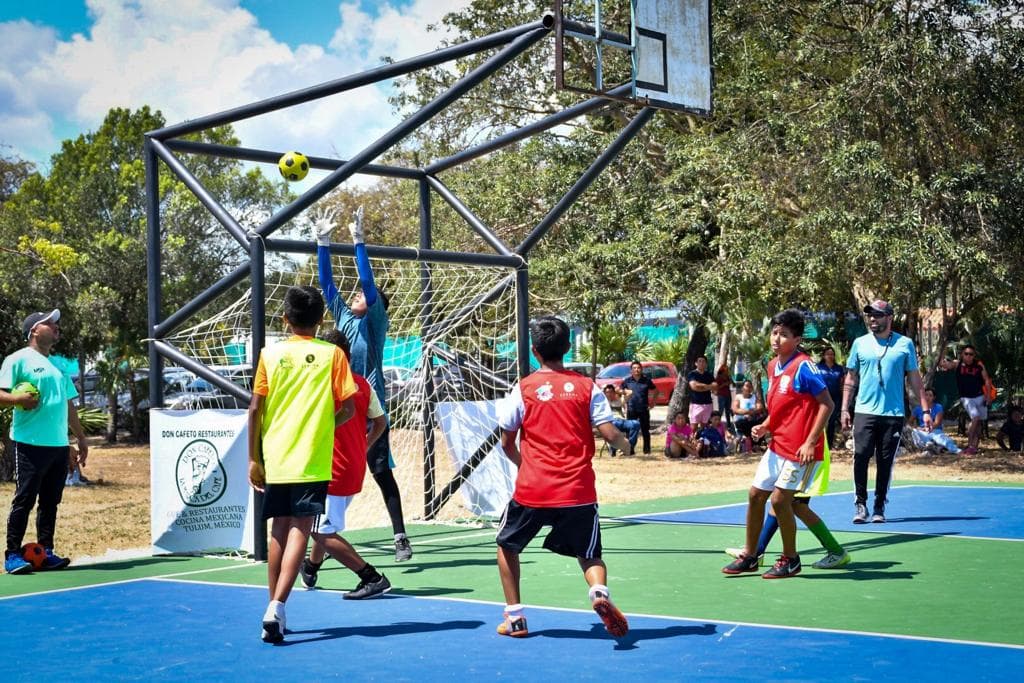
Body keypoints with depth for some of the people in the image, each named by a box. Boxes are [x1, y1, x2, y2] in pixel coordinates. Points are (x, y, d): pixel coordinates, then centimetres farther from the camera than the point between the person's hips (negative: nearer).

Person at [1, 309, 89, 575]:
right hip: (31, 443, -7)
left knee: (50, 501, 9)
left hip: (60, 445, 7)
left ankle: (46, 552, 14)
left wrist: (81, 438, 23)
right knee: (24, 500, -5)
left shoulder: (59, 364, 20)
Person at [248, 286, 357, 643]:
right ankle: (276, 607, -20)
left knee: (279, 530, 14)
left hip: (275, 458, 3)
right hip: (313, 460, -2)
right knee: (300, 530, -5)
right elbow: (348, 406, -4)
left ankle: (275, 609, 21)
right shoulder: (332, 354, -1)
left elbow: (255, 408, 1)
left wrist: (254, 459, 6)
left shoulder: (270, 354, 3)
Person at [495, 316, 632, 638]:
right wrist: (625, 444, 19)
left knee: (507, 545, 24)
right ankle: (599, 591, -17)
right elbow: (610, 435, -4)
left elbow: (507, 444, 6)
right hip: (579, 491, 1)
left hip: (531, 490, -1)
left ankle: (514, 617, 19)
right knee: (589, 555, 16)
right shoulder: (586, 386, 2)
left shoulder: (523, 388, 1)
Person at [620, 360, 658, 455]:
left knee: (645, 431, 4)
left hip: (644, 409, 0)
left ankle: (647, 450, 11)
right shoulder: (627, 381, 3)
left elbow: (656, 391, 11)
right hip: (631, 410, 1)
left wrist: (652, 403, 6)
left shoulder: (646, 380, 2)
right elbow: (622, 391, 13)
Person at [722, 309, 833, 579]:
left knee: (780, 499, -8)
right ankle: (749, 556, 22)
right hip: (777, 445, 9)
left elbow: (827, 404, -17)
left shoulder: (803, 366, -15)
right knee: (756, 494, 10)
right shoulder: (773, 366, 10)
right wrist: (766, 426, 4)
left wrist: (810, 442, -21)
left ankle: (790, 560, 10)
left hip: (800, 449, -9)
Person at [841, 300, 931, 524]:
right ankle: (860, 504, 1)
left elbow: (915, 379, 7)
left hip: (893, 414, 0)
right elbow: (851, 378, 11)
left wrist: (925, 410, 1)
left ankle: (879, 507, 14)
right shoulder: (860, 343, 7)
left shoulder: (904, 344, 4)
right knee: (861, 457, -9)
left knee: (885, 461, 4)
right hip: (864, 412, 0)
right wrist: (845, 408, 5)